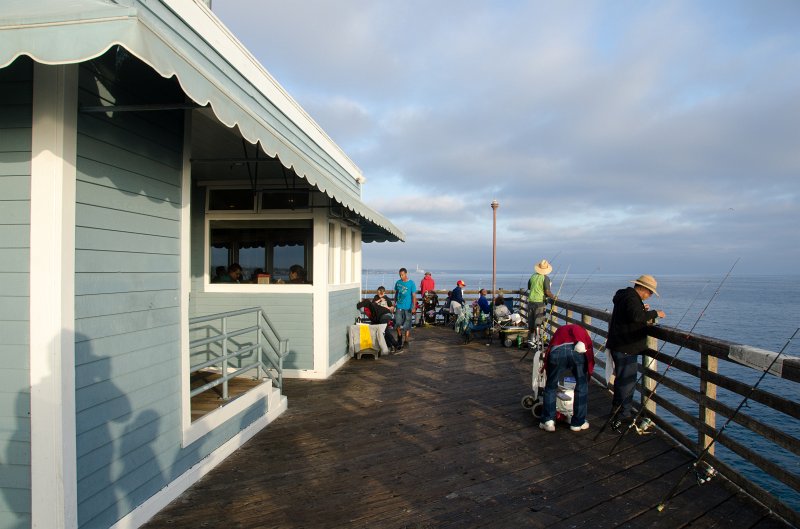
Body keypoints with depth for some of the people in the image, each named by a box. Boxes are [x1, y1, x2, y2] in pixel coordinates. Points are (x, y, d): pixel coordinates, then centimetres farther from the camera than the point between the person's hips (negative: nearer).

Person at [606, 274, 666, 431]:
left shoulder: (624, 296, 15)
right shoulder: (632, 298, -18)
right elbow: (636, 316, -36)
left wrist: (642, 309, 22)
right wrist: (654, 313, -23)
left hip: (620, 346, 11)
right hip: (625, 348, -11)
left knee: (622, 379, 22)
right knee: (627, 382, -7)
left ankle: (616, 410, 36)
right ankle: (623, 417, -3)